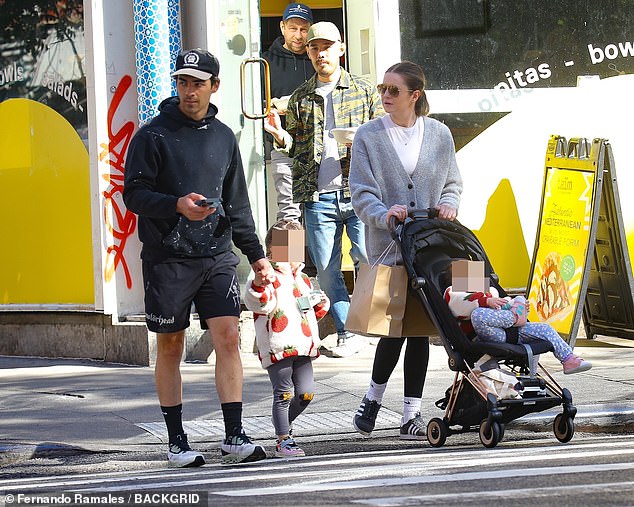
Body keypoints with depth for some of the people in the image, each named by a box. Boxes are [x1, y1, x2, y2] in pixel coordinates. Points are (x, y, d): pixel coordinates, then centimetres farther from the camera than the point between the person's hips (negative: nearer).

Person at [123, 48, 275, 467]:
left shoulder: (223, 137, 14)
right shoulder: (154, 135, -2)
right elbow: (134, 194, -6)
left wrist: (256, 253, 16)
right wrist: (177, 205, -23)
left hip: (218, 256, 3)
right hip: (167, 259, -3)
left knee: (228, 338, -7)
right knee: (170, 346, 4)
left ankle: (234, 437, -4)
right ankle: (177, 441, 12)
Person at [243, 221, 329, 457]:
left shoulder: (303, 280, 21)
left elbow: (312, 313, 32)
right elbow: (258, 304, -22)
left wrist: (320, 306, 11)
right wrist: (258, 285, -40)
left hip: (303, 348, 7)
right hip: (277, 347, -7)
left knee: (305, 393, 6)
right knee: (284, 394, -5)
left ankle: (284, 425, 28)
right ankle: (283, 440, 2)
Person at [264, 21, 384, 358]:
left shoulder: (364, 91, 8)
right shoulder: (300, 99, 14)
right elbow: (295, 147, 16)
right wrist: (280, 136, -5)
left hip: (359, 192, -2)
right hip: (318, 197, 2)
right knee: (326, 269, 2)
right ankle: (347, 334, 11)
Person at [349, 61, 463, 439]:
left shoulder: (439, 134, 8)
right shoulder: (369, 136, 1)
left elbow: (453, 183, 15)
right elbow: (361, 192, -3)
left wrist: (449, 205, -7)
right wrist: (385, 214, -22)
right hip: (387, 245, -2)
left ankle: (412, 414, 8)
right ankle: (374, 397, 14)